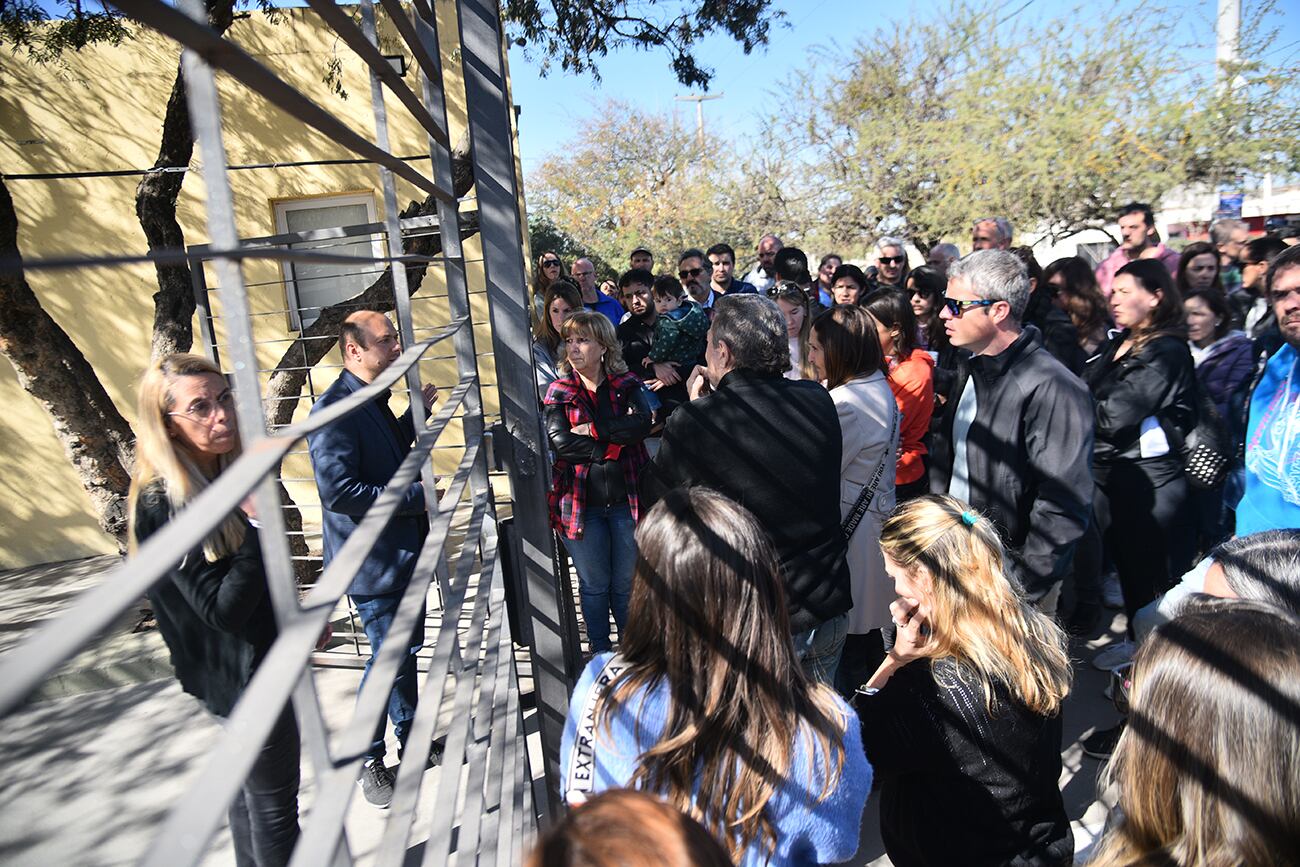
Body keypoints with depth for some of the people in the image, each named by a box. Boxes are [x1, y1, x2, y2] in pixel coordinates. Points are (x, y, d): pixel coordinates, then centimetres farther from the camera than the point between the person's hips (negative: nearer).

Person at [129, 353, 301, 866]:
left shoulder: (227, 475, 0)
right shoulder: (164, 505, -25)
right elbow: (223, 608, -28)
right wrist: (259, 527, -37)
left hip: (268, 656, 9)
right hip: (245, 675, -9)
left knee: (251, 785, 26)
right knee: (272, 799, 9)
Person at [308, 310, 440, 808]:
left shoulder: (373, 402, 9)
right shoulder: (334, 411, -21)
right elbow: (339, 491, -27)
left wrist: (416, 413, 11)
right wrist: (416, 496, -22)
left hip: (403, 550, 9)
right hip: (373, 561, -9)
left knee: (408, 649, 20)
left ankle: (412, 742, 38)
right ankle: (368, 761, 26)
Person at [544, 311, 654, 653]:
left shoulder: (627, 385, 1)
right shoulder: (559, 392, 1)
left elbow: (643, 422, -19)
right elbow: (559, 441, -15)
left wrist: (593, 429, -19)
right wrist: (614, 444, -17)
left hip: (626, 499, 0)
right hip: (580, 503, 0)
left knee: (628, 584, 13)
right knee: (594, 585, 13)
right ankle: (600, 653, 33)